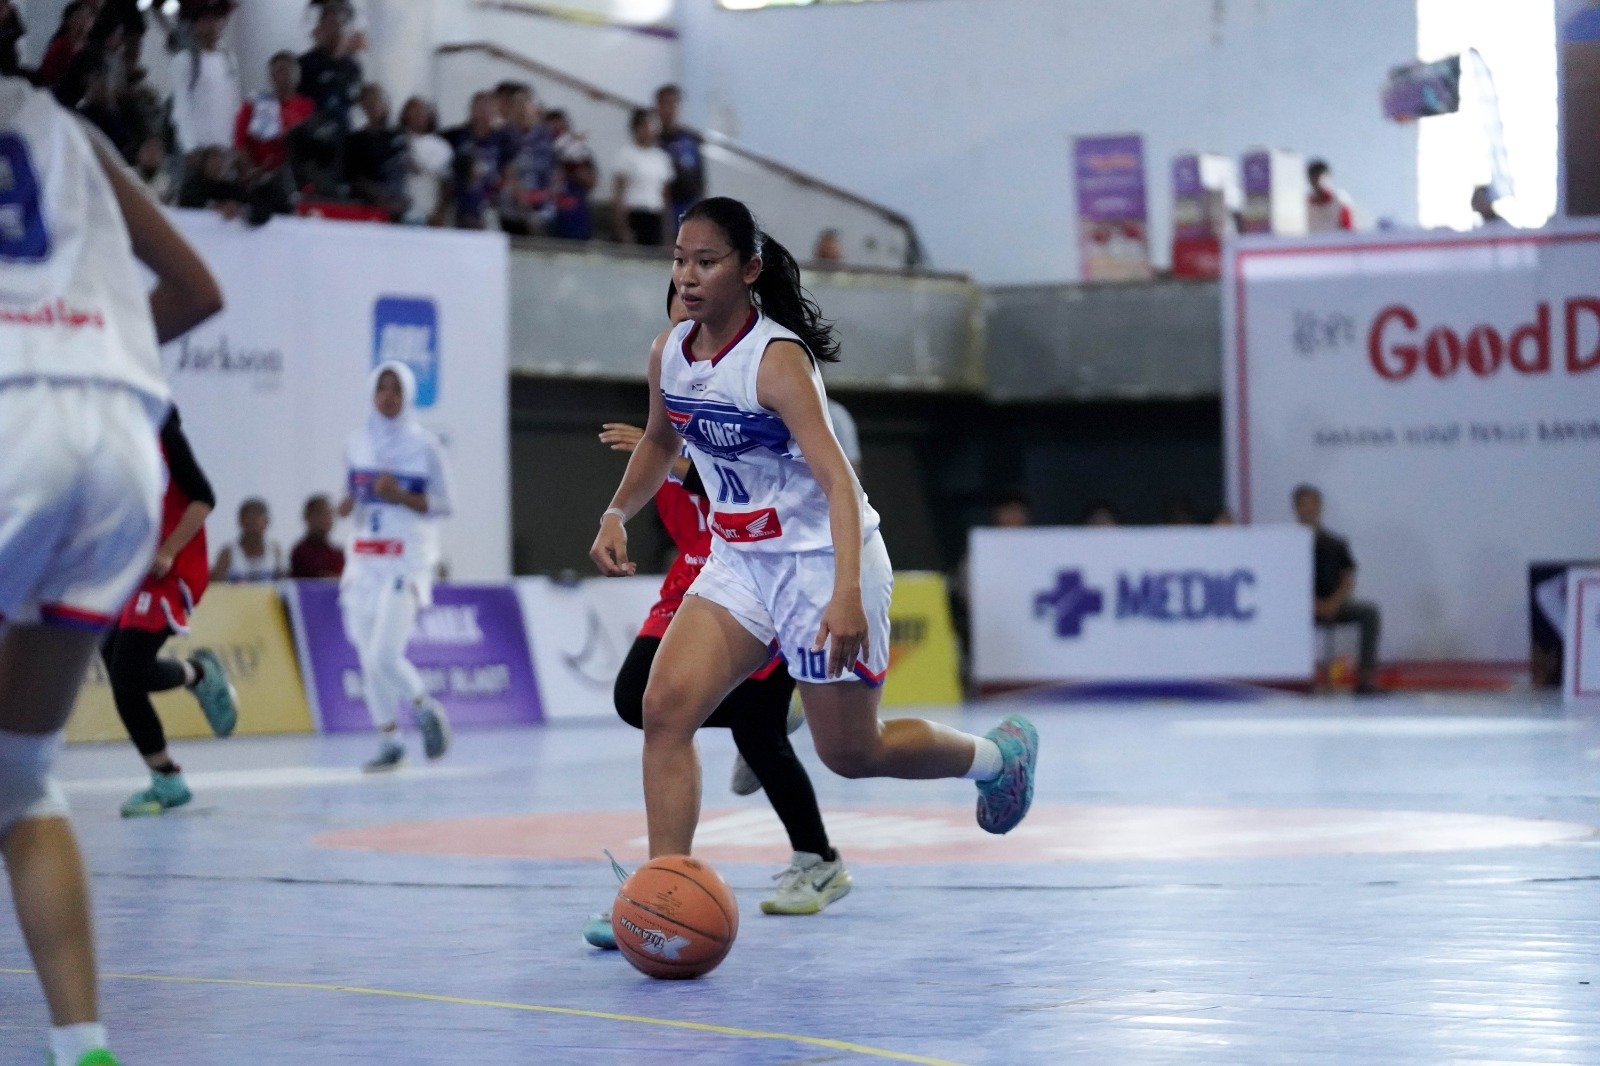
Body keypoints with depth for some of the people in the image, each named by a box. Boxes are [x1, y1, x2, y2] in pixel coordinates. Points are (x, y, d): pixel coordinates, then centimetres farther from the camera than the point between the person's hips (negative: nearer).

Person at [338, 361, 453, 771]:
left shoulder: (424, 445, -2)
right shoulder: (357, 444, 11)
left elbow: (443, 505, 0)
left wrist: (402, 497, -16)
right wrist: (347, 505, -1)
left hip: (407, 559, -5)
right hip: (364, 560, 5)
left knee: (384, 656, -16)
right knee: (368, 658, 4)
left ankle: (425, 709, 11)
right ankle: (389, 742, 15)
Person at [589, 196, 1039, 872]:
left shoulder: (778, 360, -23)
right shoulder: (671, 355, -2)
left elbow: (838, 481, -32)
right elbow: (660, 443, 21)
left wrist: (847, 594, -43)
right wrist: (616, 515, 5)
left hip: (823, 560, -6)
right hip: (739, 560, 6)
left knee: (850, 752, 7)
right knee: (665, 708, -13)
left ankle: (1000, 754, 34)